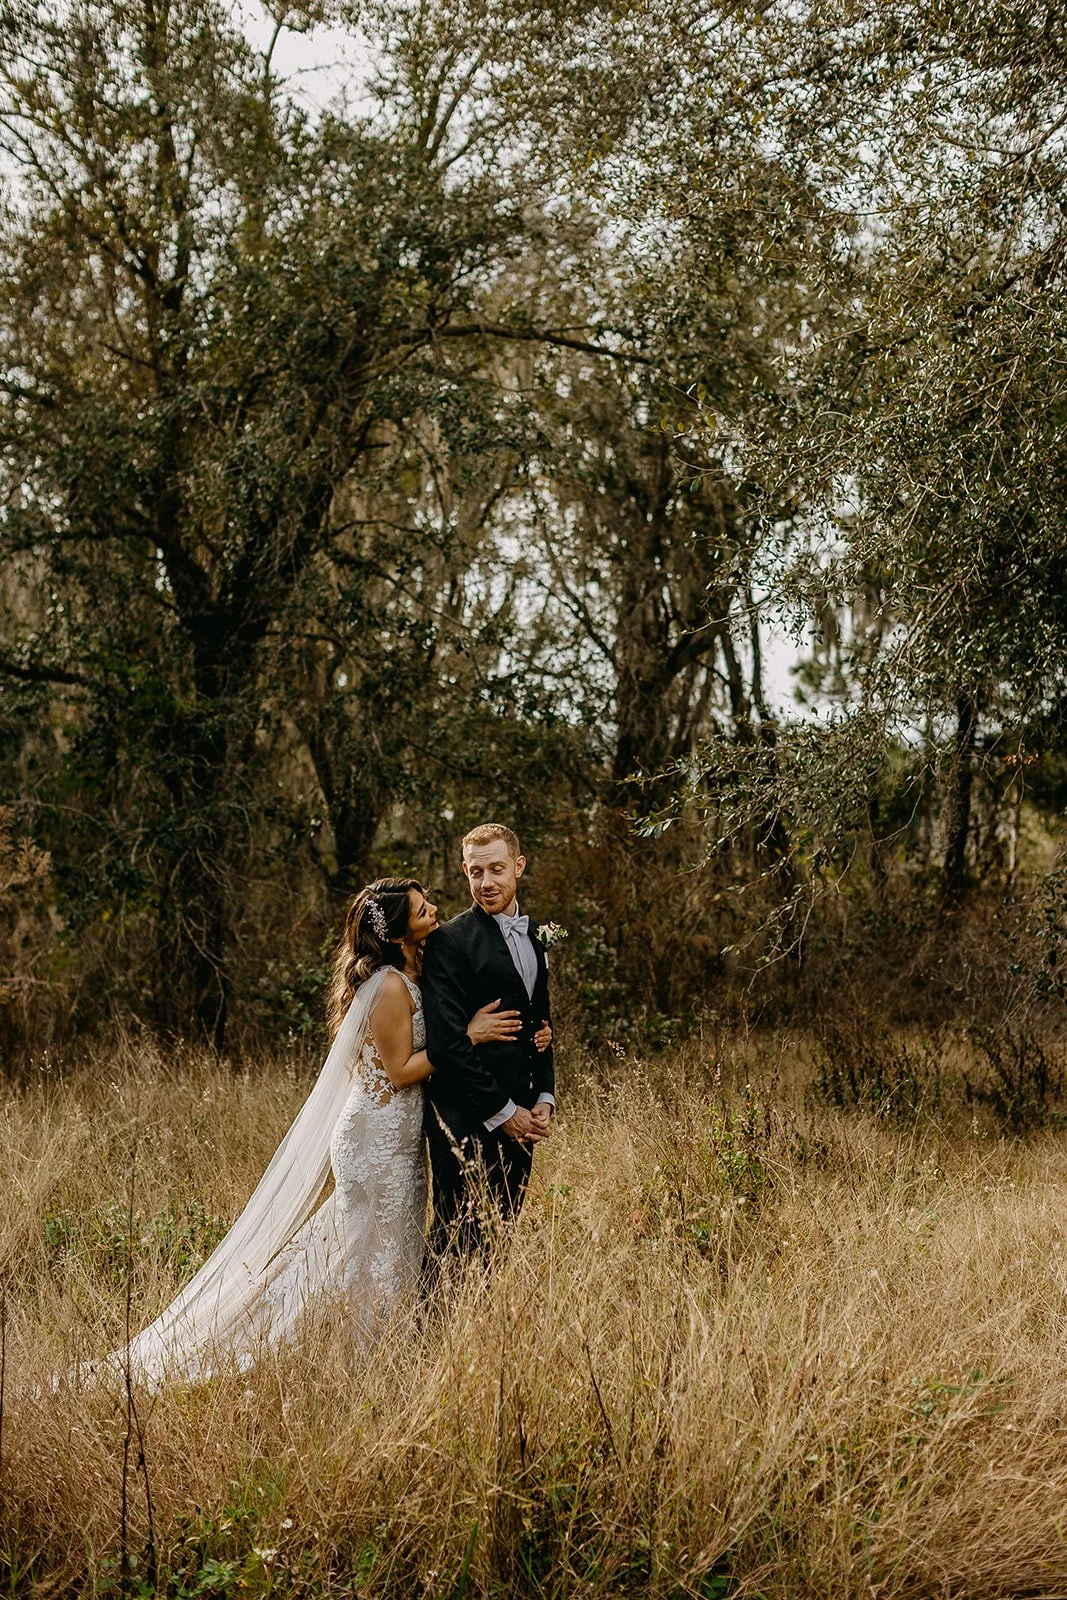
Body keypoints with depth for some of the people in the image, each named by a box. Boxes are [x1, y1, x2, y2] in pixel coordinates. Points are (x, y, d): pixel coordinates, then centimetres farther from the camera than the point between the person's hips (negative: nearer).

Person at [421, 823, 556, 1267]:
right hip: (466, 1123, -7)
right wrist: (503, 1112, -13)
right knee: (459, 1237, -4)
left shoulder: (533, 935, 15)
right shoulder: (449, 941, -9)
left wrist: (544, 1098, 8)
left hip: (520, 1120, 7)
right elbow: (446, 1042, -15)